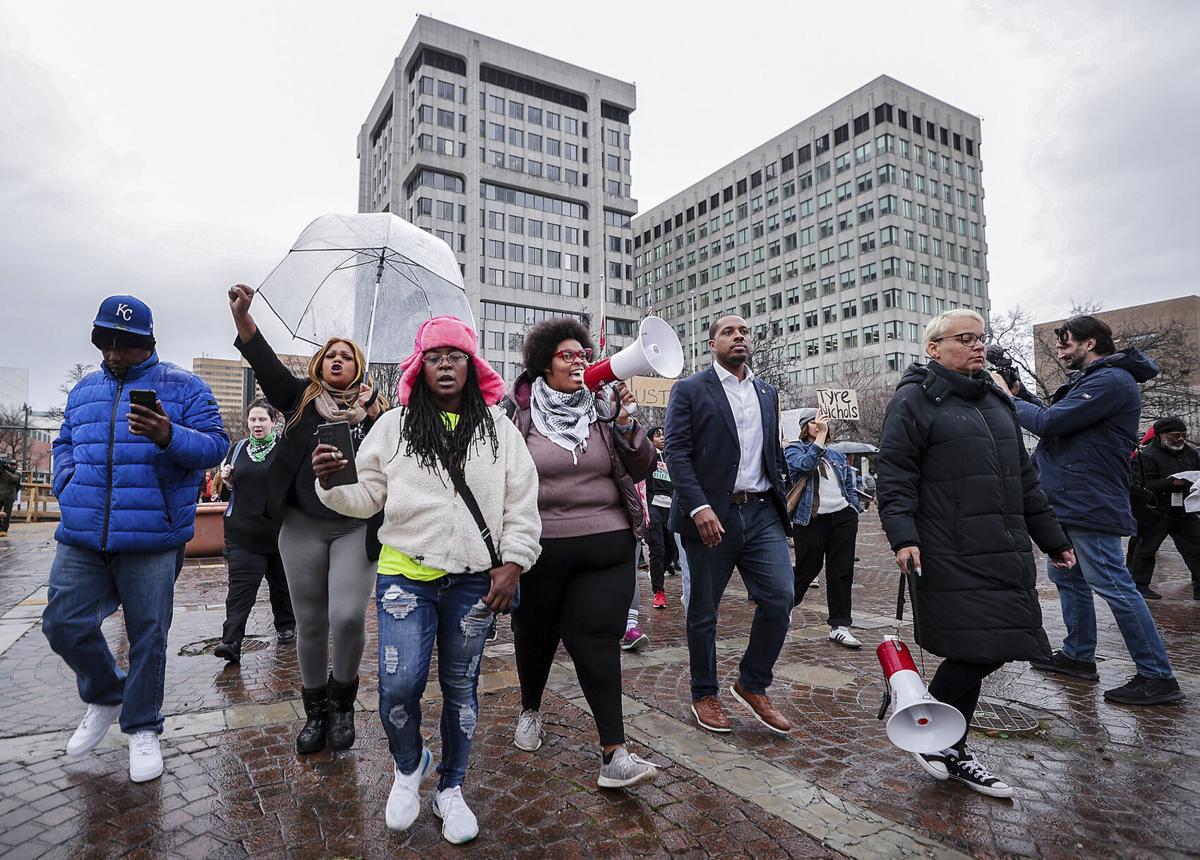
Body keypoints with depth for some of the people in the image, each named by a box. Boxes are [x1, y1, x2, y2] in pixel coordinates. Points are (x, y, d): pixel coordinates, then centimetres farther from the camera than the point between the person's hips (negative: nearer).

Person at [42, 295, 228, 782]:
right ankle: (105, 697, 34)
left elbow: (215, 445, -7)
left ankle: (142, 728, 24)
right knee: (64, 623, 5)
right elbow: (65, 443, 26)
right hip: (81, 536, 5)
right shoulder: (83, 390, 16)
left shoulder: (184, 387, 0)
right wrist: (67, 483, 7)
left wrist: (170, 437, -26)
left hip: (151, 539, -4)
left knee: (148, 635, 4)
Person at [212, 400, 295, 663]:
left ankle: (285, 626, 31)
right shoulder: (238, 448, 10)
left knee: (280, 580, 12)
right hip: (242, 529, 2)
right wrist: (225, 476, 2)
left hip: (279, 529, -2)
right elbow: (231, 483, 23)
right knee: (240, 584, -6)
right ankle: (231, 641, -9)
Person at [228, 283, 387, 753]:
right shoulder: (302, 398, 8)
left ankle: (342, 700, 15)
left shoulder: (375, 409, 5)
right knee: (310, 624, 9)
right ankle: (315, 711, 29)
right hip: (302, 526, 2)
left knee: (348, 617, -13)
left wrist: (377, 419, -14)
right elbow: (265, 362, -6)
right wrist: (241, 314, -18)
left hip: (356, 527, -1)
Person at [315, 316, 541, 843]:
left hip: (474, 581, 1)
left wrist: (512, 565, -3)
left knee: (460, 688, 11)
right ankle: (408, 767, 28)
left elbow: (522, 504, 3)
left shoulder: (498, 428, 3)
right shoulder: (393, 426, 4)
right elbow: (368, 498, 5)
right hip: (405, 576, 0)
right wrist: (329, 484, -14)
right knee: (398, 686, -6)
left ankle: (451, 789, 34)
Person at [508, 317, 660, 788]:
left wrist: (626, 424, -14)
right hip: (539, 549, 0)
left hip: (606, 548, 0)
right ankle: (530, 709, 45)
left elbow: (642, 468, 1)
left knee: (595, 639, -4)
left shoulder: (603, 410, 3)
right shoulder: (520, 415, -2)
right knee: (535, 634, 17)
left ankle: (614, 754, 3)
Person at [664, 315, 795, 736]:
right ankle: (705, 695, 27)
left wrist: (780, 499, 14)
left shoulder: (767, 392, 16)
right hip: (711, 515, -4)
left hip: (762, 513, 5)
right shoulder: (690, 390, -2)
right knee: (703, 611, 7)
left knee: (780, 597, -5)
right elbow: (676, 452, -10)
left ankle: (753, 684, 18)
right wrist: (699, 506, -20)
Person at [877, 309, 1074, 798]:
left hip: (1004, 554, 8)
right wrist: (903, 536, -24)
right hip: (953, 557, -8)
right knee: (978, 651, -8)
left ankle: (952, 751, 27)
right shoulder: (914, 401, -5)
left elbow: (1023, 478, 23)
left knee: (977, 654, 11)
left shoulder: (995, 401, 19)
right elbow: (894, 476, -12)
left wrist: (1051, 539, 24)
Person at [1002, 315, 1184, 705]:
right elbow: (1055, 418, 17)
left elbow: (1049, 422, -22)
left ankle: (1157, 677, 6)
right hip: (1069, 502, 11)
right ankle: (1078, 655, 30)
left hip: (1090, 506, -11)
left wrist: (1009, 400, -8)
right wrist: (1020, 393, 7)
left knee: (1114, 586, -5)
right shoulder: (1090, 380, 18)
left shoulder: (1111, 381, -17)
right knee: (1067, 578, 18)